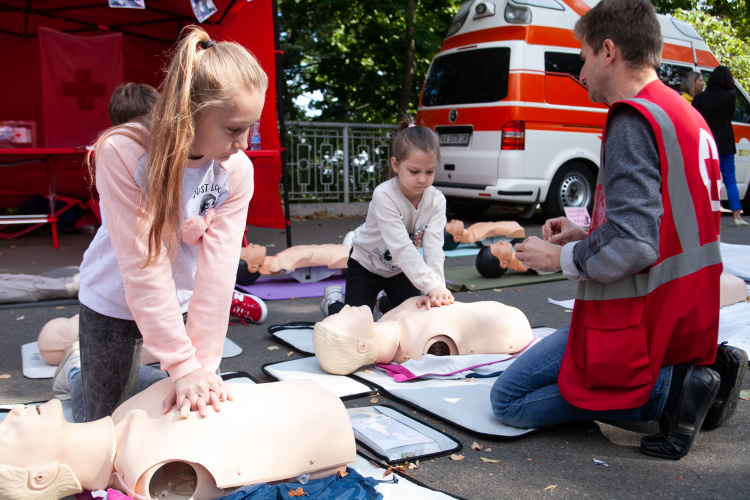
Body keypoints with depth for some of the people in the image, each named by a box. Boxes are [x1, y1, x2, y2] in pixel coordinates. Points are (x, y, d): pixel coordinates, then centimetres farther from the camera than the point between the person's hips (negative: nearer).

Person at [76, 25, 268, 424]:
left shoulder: (237, 170, -18)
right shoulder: (122, 153, -28)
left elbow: (218, 267, -22)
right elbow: (144, 266, -29)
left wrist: (203, 364, -24)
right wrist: (183, 365, -29)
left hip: (185, 301, 3)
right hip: (116, 303, -2)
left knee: (196, 413, 7)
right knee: (105, 422, 7)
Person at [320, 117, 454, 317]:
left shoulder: (436, 200, -20)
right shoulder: (384, 196, -34)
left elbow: (433, 247, -30)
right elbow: (401, 248, -41)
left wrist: (436, 289, -45)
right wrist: (431, 286, -48)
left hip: (399, 270, 5)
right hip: (366, 264, -4)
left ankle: (384, 301, 39)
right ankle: (334, 300, 26)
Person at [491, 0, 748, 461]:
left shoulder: (633, 119, -18)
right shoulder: (686, 115, 12)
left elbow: (632, 247, -27)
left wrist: (559, 258, -11)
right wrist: (586, 235, 12)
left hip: (641, 316, -9)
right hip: (689, 313, 10)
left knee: (509, 401, 0)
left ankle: (670, 387, -8)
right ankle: (701, 369, 8)